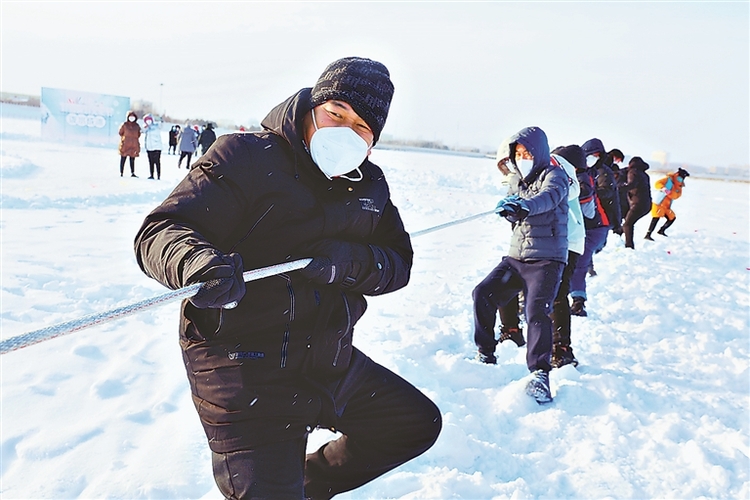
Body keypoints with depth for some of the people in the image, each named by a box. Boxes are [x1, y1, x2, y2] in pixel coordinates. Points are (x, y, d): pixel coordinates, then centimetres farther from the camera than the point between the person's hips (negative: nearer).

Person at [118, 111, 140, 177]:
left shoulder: (137, 126, 7)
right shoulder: (124, 125, -3)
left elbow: (138, 134, 17)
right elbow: (120, 133, 7)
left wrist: (134, 139, 9)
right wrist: (124, 138, 7)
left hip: (134, 145, 3)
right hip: (125, 145, -3)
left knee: (132, 159, 6)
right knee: (123, 159, 1)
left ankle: (132, 173, 10)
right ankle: (121, 173, 6)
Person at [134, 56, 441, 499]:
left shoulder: (370, 185, 7)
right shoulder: (247, 157, -13)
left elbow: (398, 263, 2)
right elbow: (160, 231, -18)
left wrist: (350, 261, -21)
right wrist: (197, 262, -42)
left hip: (333, 362, 7)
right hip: (246, 375, -7)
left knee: (419, 424, 21)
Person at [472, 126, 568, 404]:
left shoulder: (553, 175, -5)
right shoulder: (517, 180, 15)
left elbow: (550, 196, -28)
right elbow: (511, 211, 6)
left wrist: (523, 205, -49)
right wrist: (510, 208, -20)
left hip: (546, 258, -6)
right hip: (516, 257, 6)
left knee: (537, 311, -23)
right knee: (483, 294, -6)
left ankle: (540, 374, -19)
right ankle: (485, 355, 10)